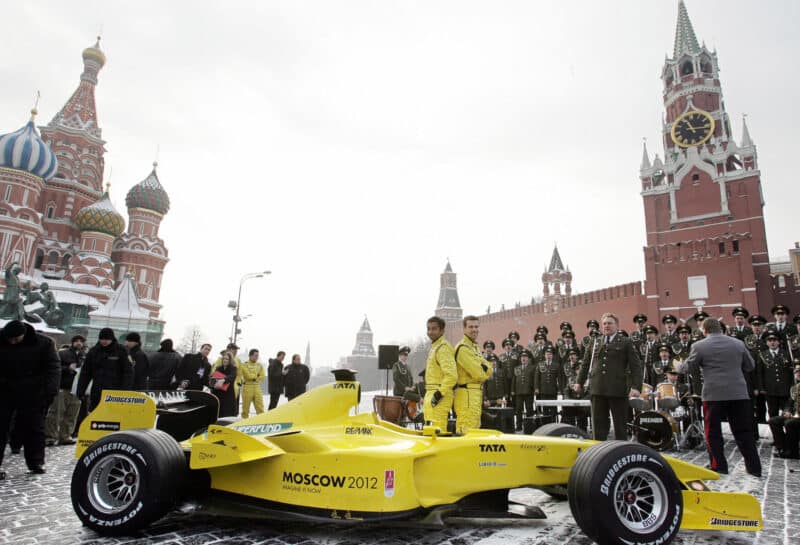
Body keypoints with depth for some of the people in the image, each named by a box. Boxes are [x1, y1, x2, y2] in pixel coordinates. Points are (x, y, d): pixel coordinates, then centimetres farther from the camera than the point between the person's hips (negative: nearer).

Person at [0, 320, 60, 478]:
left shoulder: (43, 343, -10)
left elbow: (53, 367, -9)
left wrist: (51, 389, -19)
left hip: (32, 394, -1)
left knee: (34, 427, 6)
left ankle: (36, 462, 17)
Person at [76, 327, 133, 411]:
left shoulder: (120, 351, -3)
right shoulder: (94, 351, 8)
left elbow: (128, 373, -5)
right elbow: (85, 373, 12)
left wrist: (125, 392, -13)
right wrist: (80, 391, 7)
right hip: (96, 393, 4)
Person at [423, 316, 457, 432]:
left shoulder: (443, 347, -13)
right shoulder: (434, 347, 19)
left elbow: (451, 375, -23)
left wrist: (439, 393, -22)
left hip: (439, 396, -10)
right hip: (431, 394, 10)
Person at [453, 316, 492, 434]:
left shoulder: (475, 347, 19)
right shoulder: (463, 348, -13)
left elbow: (489, 371, 10)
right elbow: (478, 374, -18)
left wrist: (484, 368, -11)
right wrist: (485, 371, 2)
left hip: (476, 394, 10)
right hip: (467, 394, -10)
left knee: (475, 428, 16)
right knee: (467, 432, -10)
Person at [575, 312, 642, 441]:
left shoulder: (626, 342, 5)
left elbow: (636, 366, -2)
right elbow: (585, 364, 22)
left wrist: (635, 386, -12)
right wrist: (579, 382, 17)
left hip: (618, 390, -3)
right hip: (598, 390, 3)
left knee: (620, 425, 6)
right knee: (598, 425, 5)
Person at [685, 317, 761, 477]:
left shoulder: (699, 346, -6)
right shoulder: (738, 343, 6)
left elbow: (690, 366, 3)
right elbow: (750, 366, 15)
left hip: (713, 393, -4)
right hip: (739, 392, 4)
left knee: (713, 431, 7)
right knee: (744, 431, 12)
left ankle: (718, 466, 10)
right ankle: (754, 467, 16)